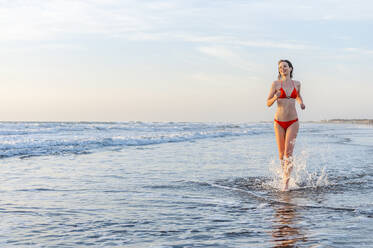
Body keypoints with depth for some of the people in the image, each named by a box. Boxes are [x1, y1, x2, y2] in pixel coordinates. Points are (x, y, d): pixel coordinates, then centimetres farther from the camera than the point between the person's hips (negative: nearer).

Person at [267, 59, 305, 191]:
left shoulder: (297, 83, 6)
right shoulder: (276, 84, -2)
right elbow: (268, 103, 0)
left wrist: (301, 103, 5)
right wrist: (275, 97, -21)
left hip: (293, 122, 0)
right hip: (279, 122, 0)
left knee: (288, 152, -13)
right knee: (281, 154, 7)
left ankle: (286, 183, -13)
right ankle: (285, 173, 35)